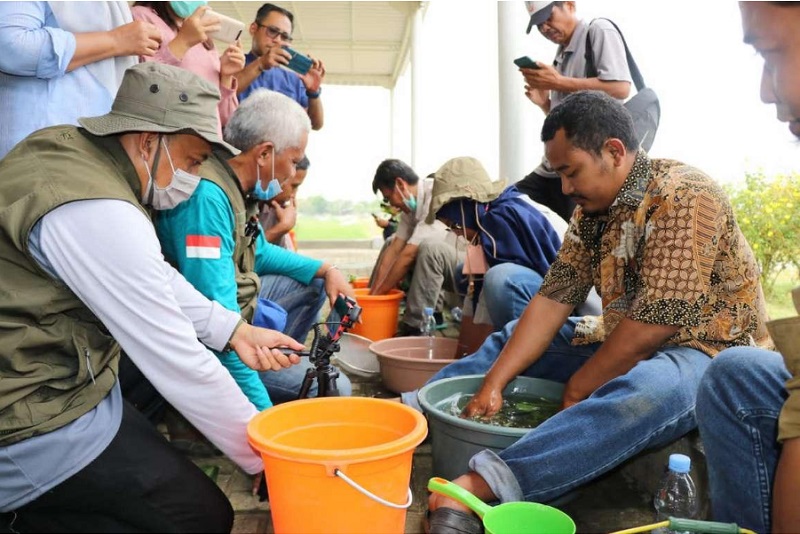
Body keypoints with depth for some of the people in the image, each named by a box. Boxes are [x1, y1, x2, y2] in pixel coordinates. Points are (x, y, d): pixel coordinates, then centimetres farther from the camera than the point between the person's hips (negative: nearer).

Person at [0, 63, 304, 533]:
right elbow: (179, 363, -25)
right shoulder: (96, 212, -27)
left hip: (46, 383, 10)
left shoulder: (70, 147, 3)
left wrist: (234, 330, 2)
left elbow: (151, 276, 11)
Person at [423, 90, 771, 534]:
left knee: (644, 391, -41)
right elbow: (553, 299, -2)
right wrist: (492, 384, -11)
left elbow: (654, 322, -26)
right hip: (624, 346, 8)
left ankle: (482, 484, -46)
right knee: (511, 339, 12)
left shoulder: (683, 197, -20)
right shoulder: (592, 209, 3)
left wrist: (575, 391, -16)